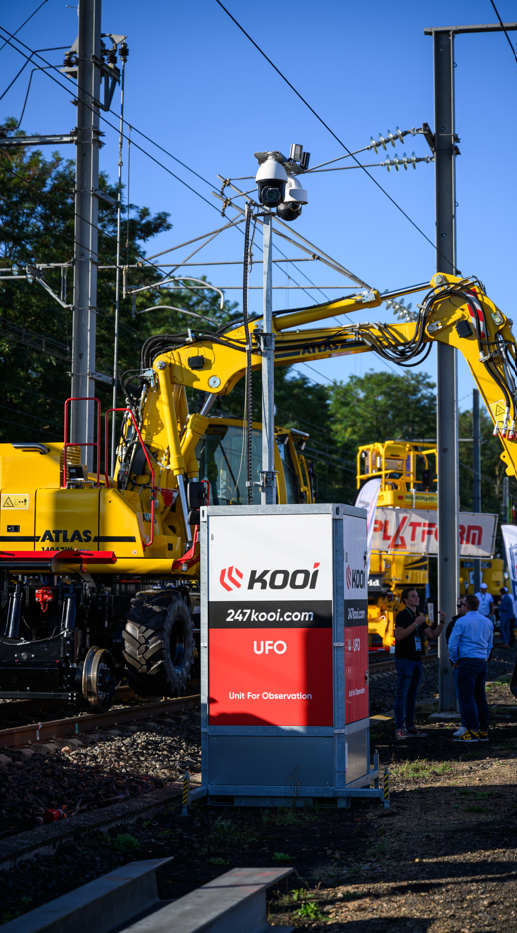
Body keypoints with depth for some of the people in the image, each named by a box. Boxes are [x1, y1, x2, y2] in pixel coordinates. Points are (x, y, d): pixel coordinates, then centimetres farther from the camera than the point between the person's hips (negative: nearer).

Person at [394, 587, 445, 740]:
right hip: (404, 659, -8)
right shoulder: (402, 615, -7)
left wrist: (441, 622, -1)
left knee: (412, 696, 9)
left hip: (416, 659, 8)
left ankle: (410, 727, 12)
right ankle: (399, 729, -11)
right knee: (402, 694, -10)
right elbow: (399, 635, -22)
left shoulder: (418, 616, 18)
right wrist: (415, 624, -25)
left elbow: (433, 636, 12)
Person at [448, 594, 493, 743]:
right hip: (483, 663, 7)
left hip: (468, 662, -7)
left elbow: (452, 644, -8)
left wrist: (455, 660, 7)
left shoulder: (462, 622, -8)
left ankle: (473, 731, -12)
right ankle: (483, 731, 11)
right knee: (480, 697, 11)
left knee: (467, 698, -7)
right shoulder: (487, 622, 13)